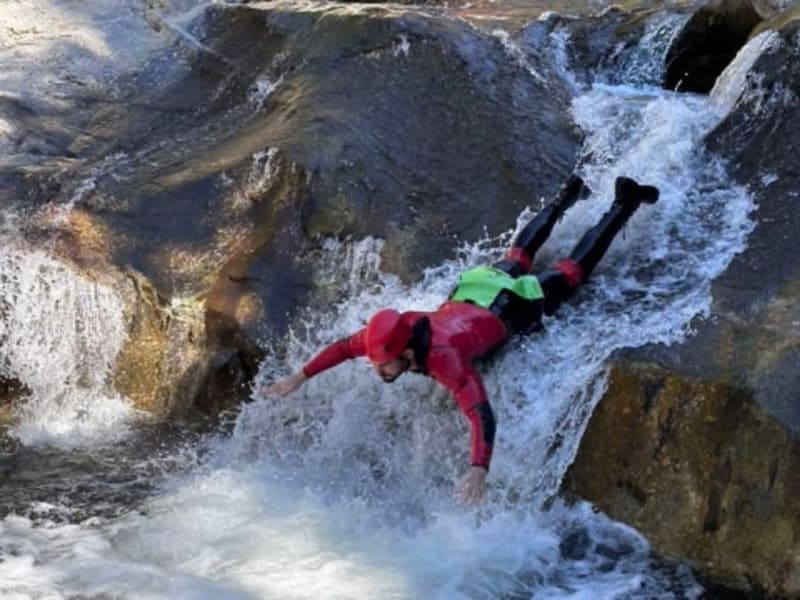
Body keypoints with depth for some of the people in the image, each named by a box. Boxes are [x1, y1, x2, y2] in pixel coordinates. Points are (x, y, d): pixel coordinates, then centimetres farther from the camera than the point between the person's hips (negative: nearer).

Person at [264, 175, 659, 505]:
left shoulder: (445, 360, -44)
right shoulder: (392, 330, -27)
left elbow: (481, 416, -54)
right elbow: (344, 347, -10)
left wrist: (478, 471, -66)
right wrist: (298, 378, -11)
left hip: (516, 306, -5)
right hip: (474, 288, 5)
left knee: (573, 271, 17)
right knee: (518, 256, 33)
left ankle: (624, 204, 32)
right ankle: (567, 196, 54)